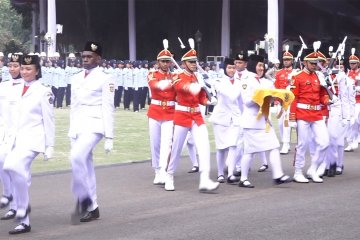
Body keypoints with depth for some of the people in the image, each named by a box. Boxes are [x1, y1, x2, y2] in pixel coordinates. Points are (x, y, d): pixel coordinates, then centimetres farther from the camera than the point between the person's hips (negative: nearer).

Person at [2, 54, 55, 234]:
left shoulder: (43, 91, -4)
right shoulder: (15, 90, 12)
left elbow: (49, 121, -4)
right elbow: (11, 117, 17)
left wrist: (50, 146, -4)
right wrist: (8, 139, 16)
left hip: (33, 138, -6)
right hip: (15, 138, 6)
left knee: (14, 167, -28)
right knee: (12, 169, 4)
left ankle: (22, 206, -8)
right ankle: (24, 221, 13)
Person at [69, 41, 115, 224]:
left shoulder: (105, 79, -5)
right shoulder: (76, 79, 14)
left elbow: (108, 109, -8)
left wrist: (109, 137, -11)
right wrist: (71, 132, 17)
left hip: (94, 125, -7)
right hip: (77, 126, 7)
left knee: (77, 156, -26)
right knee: (85, 165, 8)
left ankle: (82, 198, -13)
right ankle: (92, 207, 15)